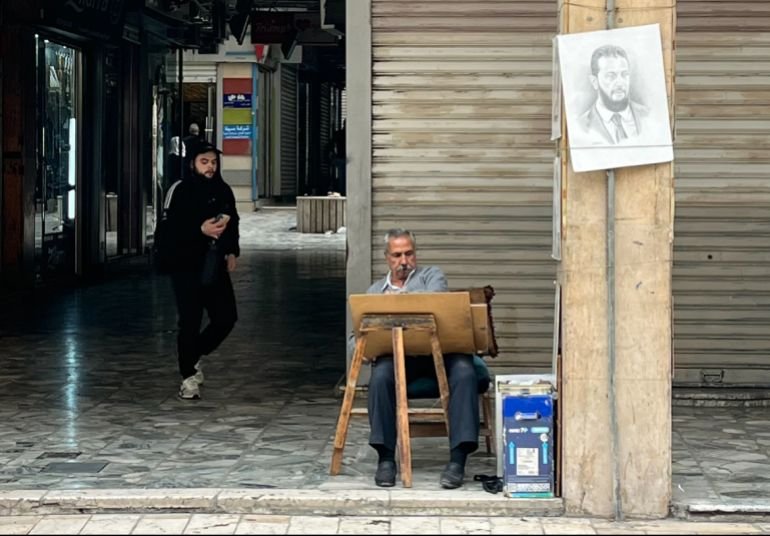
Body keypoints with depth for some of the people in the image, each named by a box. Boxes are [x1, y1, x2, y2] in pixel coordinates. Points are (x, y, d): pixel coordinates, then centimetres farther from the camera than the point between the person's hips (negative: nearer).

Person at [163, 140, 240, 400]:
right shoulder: (181, 191, -9)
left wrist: (232, 251, 10)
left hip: (215, 264, 6)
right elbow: (173, 229, -15)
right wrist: (201, 230, -27)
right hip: (187, 264, -6)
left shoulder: (223, 190, 9)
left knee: (226, 318, 5)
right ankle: (189, 377, 9)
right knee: (190, 322, -4)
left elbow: (233, 222, 21)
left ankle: (193, 357, 27)